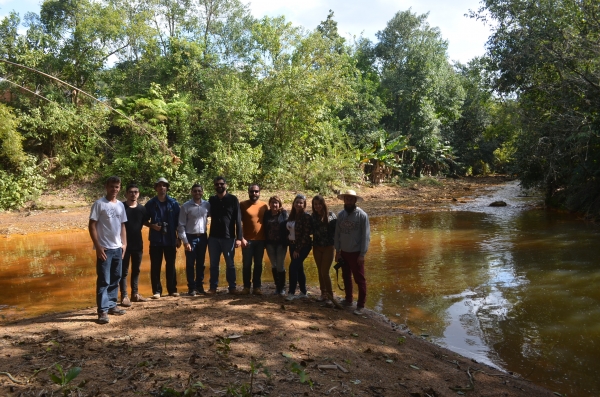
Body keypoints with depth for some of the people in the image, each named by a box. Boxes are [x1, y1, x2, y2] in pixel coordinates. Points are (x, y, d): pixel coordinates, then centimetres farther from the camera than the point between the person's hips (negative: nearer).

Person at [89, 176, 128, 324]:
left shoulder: (120, 205, 10)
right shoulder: (99, 204, -7)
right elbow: (92, 226, -9)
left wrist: (124, 243, 8)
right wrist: (98, 246, -15)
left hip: (118, 248, 6)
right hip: (104, 248, -6)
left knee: (115, 279, 13)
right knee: (104, 280, -5)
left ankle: (111, 305, 24)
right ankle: (102, 311, -2)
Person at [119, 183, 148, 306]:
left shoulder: (142, 208, 5)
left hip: (138, 243, 5)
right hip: (124, 243, -4)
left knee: (136, 269, 12)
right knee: (124, 270, 0)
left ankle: (135, 294, 22)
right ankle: (124, 296, 5)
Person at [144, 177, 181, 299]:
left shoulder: (174, 203, 2)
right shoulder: (150, 203, 2)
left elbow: (178, 222, 5)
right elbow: (145, 220, 9)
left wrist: (179, 238, 3)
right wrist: (152, 226, -11)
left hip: (170, 239, 0)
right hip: (155, 239, 0)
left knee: (171, 265, 7)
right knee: (155, 266, 2)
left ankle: (172, 289, 17)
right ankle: (157, 291, 10)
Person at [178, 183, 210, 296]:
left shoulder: (207, 205, 1)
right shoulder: (186, 206, -7)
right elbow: (181, 225, -7)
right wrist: (185, 241, -11)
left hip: (203, 237, 3)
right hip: (190, 237, -3)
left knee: (201, 263, 11)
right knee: (190, 264, 3)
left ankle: (200, 286, 22)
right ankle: (191, 288, 12)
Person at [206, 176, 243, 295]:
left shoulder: (233, 199, -2)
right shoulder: (211, 200, 8)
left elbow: (238, 219, -5)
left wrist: (239, 237, -11)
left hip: (228, 237, -3)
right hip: (213, 237, 3)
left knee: (230, 264, 6)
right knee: (213, 264, 7)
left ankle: (232, 287, 15)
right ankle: (213, 287, 15)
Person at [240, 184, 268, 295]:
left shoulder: (264, 205, 5)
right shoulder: (243, 205, -3)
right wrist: (241, 238, -12)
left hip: (260, 240, 2)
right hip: (247, 240, -2)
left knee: (258, 264, 8)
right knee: (246, 264, 4)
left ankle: (257, 287, 15)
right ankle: (246, 286, 14)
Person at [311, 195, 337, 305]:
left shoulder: (331, 216, -9)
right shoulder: (313, 216, 1)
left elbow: (336, 230, -9)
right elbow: (311, 230, 8)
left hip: (328, 247, -4)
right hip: (317, 247, 4)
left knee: (325, 272, -6)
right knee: (320, 271, 12)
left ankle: (330, 296, 7)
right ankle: (323, 293, 26)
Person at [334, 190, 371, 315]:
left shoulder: (362, 215, -12)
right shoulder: (340, 214, 1)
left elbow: (366, 236, -12)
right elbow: (337, 233, 6)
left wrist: (362, 254, -14)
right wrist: (337, 251, 3)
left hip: (356, 253, -5)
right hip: (343, 252, 5)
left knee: (360, 279, 3)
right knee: (346, 277, 17)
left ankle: (360, 305, 12)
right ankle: (348, 300, 32)